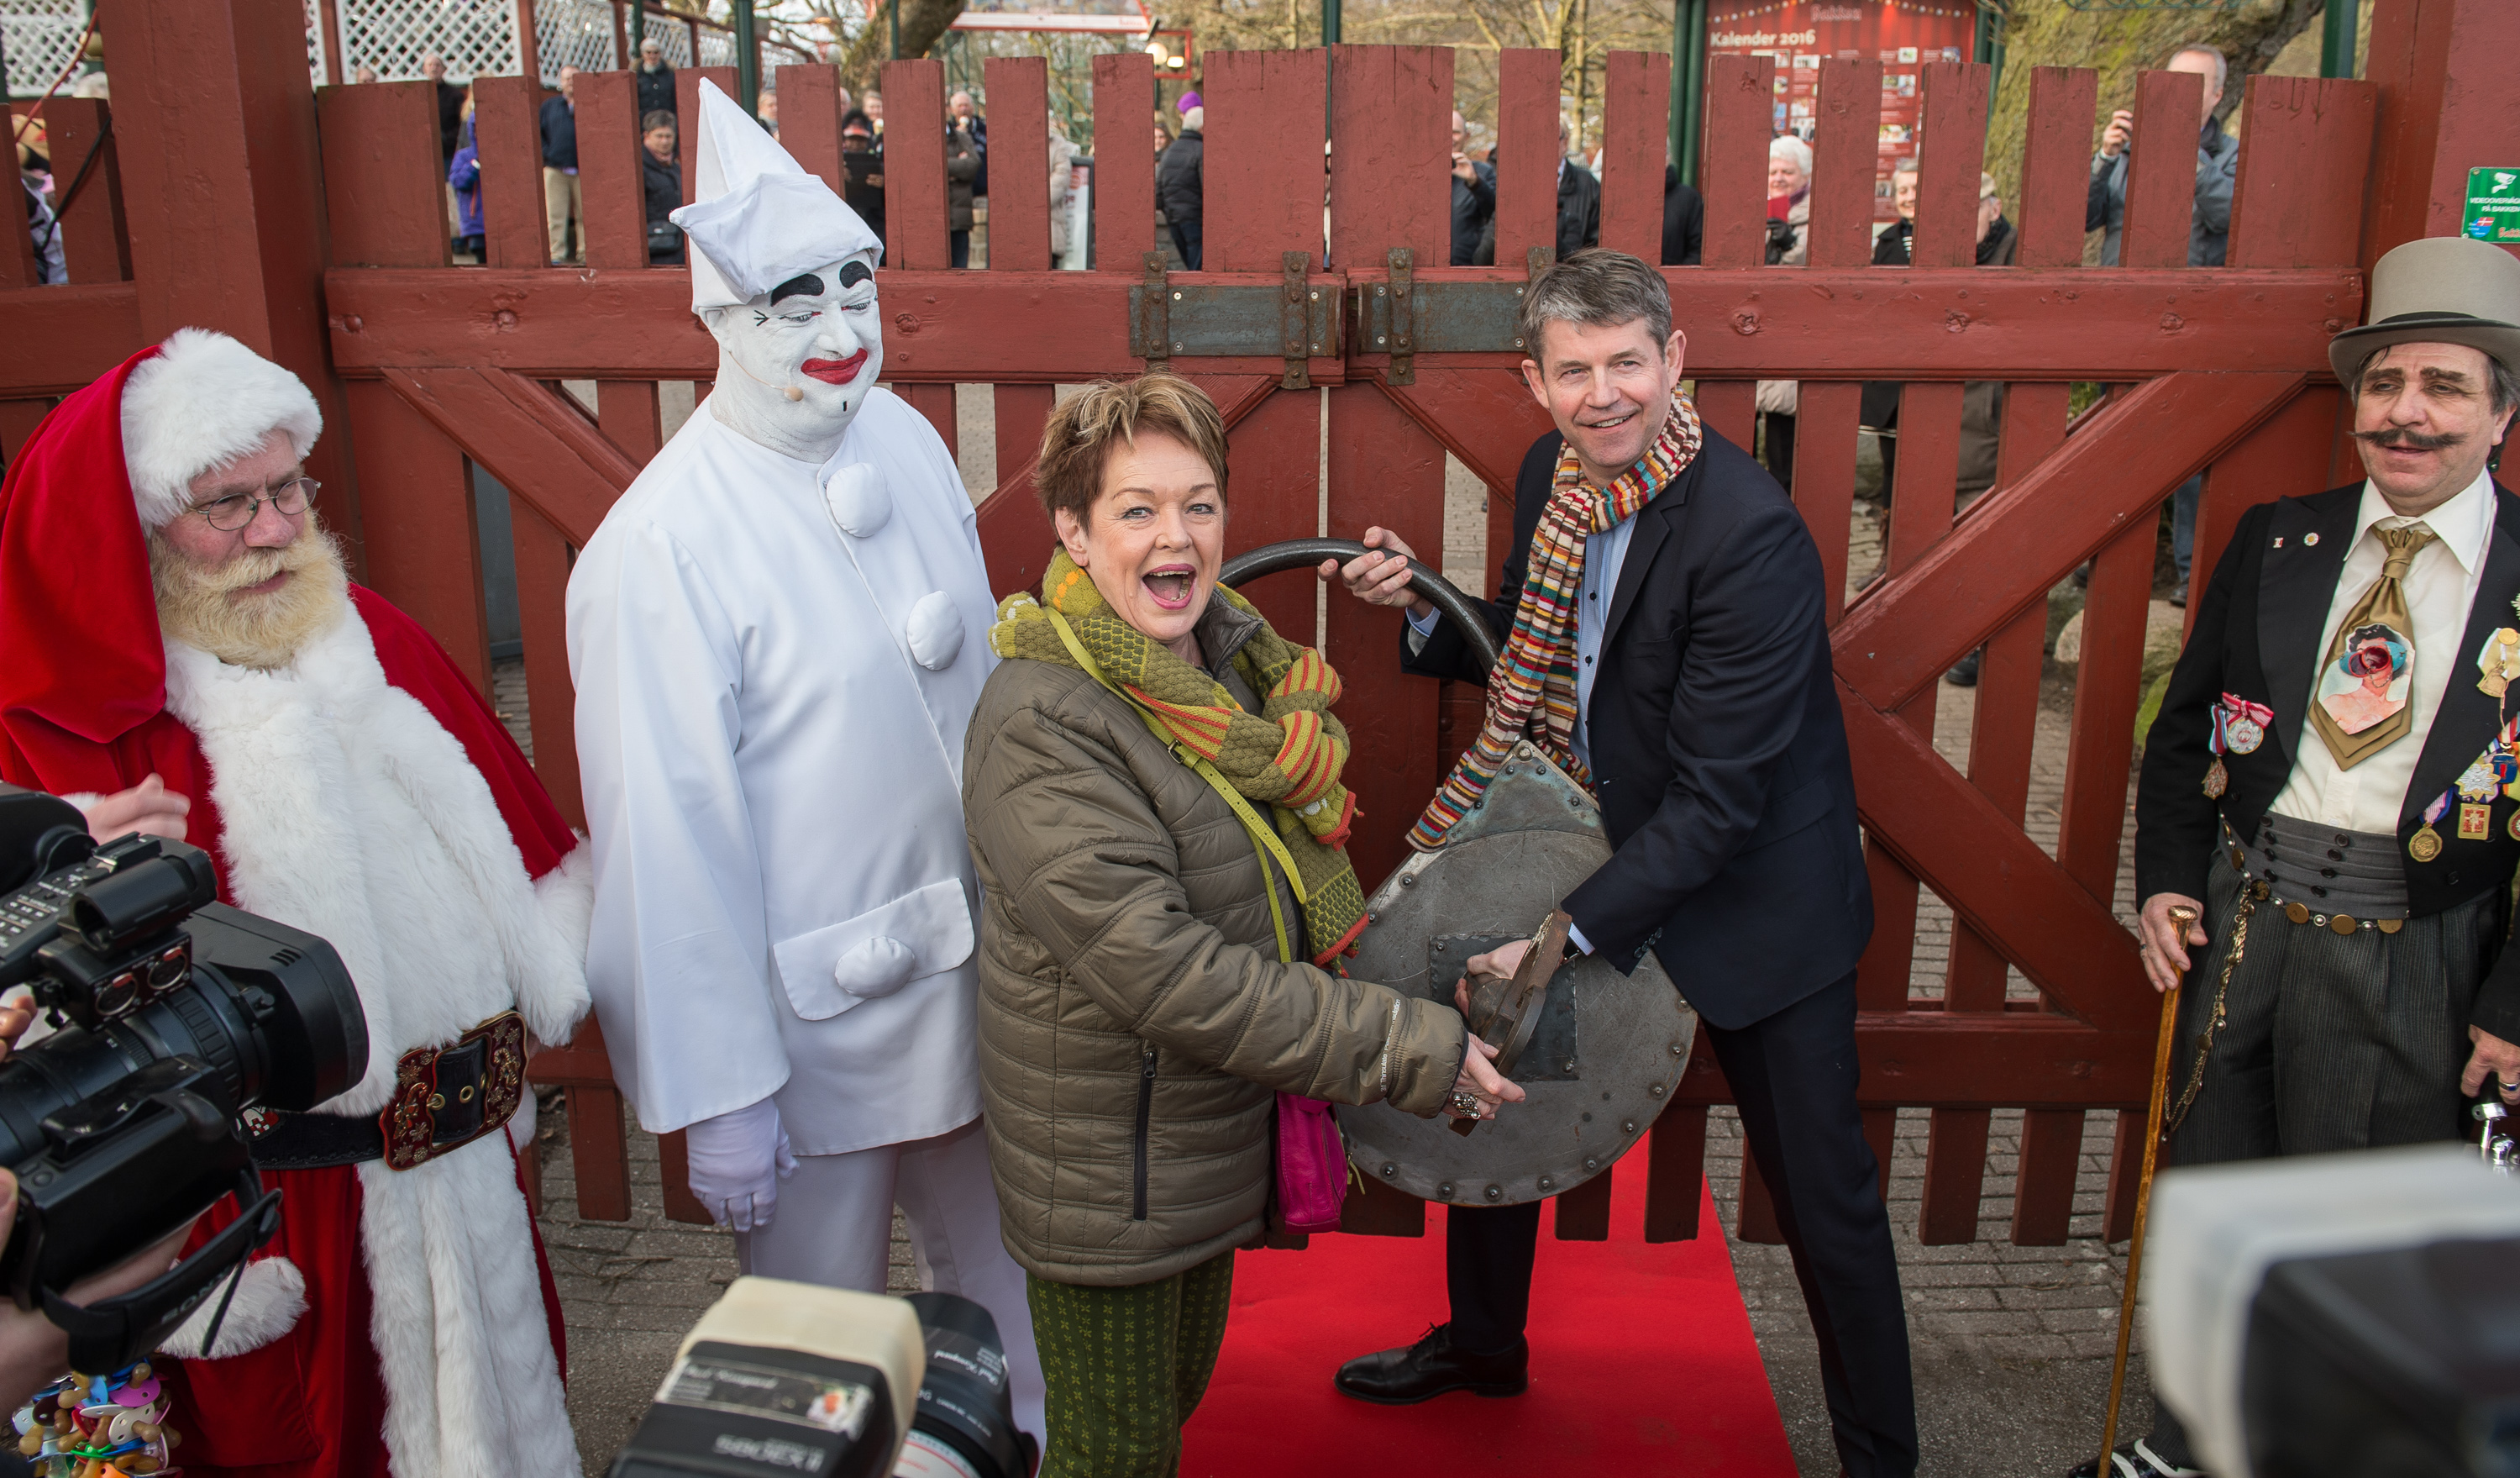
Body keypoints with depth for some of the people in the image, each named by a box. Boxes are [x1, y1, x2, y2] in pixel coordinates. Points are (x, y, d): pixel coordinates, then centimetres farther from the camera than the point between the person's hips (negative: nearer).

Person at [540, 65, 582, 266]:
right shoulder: (549, 105, 16)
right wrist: (546, 152, 2)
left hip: (583, 170, -1)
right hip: (556, 169, 1)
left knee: (585, 215, 0)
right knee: (555, 215, -3)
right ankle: (556, 254, -2)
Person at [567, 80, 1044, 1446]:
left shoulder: (905, 439, -2)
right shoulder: (661, 549, -23)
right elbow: (670, 835, -20)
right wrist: (716, 1098, -15)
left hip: (979, 969, 7)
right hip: (811, 1015, -6)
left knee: (1007, 1294, 27)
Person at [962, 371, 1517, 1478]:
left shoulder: (1234, 649, 0)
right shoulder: (1040, 727, -27)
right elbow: (1163, 971, -32)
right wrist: (1411, 1052, -28)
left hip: (1216, 1124, 8)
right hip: (1106, 1165, -8)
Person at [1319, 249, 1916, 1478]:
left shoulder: (1750, 535, -28)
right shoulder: (1551, 476, -4)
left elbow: (1718, 799, -28)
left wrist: (1570, 931, -31)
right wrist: (1421, 604, -8)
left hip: (1753, 890, -7)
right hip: (1595, 845, 7)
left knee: (1823, 1194, 5)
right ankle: (1482, 1341, 44)